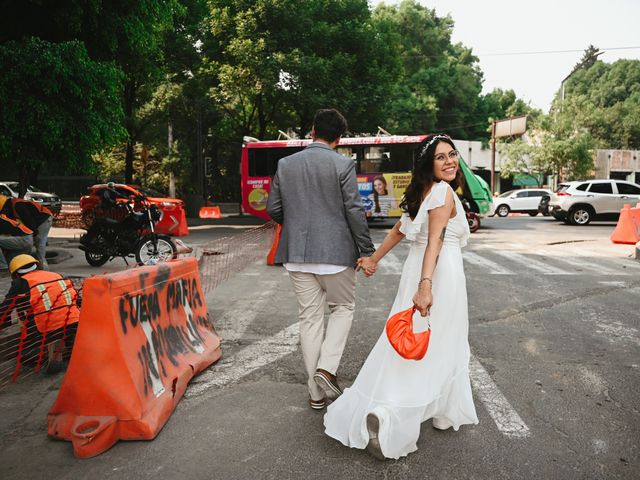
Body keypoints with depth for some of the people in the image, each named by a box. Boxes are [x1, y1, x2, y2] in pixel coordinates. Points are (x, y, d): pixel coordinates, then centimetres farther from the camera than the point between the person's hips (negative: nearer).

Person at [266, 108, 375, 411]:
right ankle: (326, 368, 0)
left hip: (296, 253, 4)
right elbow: (354, 212, -10)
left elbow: (273, 208, 8)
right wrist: (366, 251, -2)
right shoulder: (343, 165, -7)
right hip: (335, 252, -3)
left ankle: (316, 392, 18)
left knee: (309, 317, 11)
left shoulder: (285, 164, 4)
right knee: (343, 307, 17)